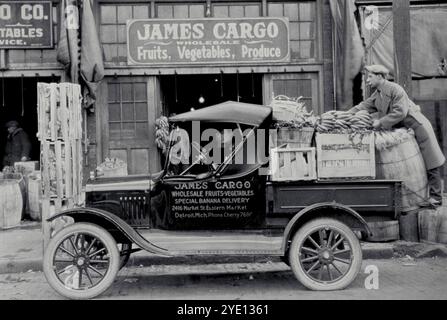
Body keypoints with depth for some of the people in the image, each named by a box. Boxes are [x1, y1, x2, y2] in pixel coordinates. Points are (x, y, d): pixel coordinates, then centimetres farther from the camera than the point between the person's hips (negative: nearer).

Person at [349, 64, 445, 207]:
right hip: (402, 129, 9)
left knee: (429, 163, -1)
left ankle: (436, 197, 5)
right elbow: (363, 106, 6)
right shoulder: (377, 95, 7)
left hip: (417, 126, -9)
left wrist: (381, 122, -25)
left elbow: (400, 112, -27)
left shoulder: (395, 89, -21)